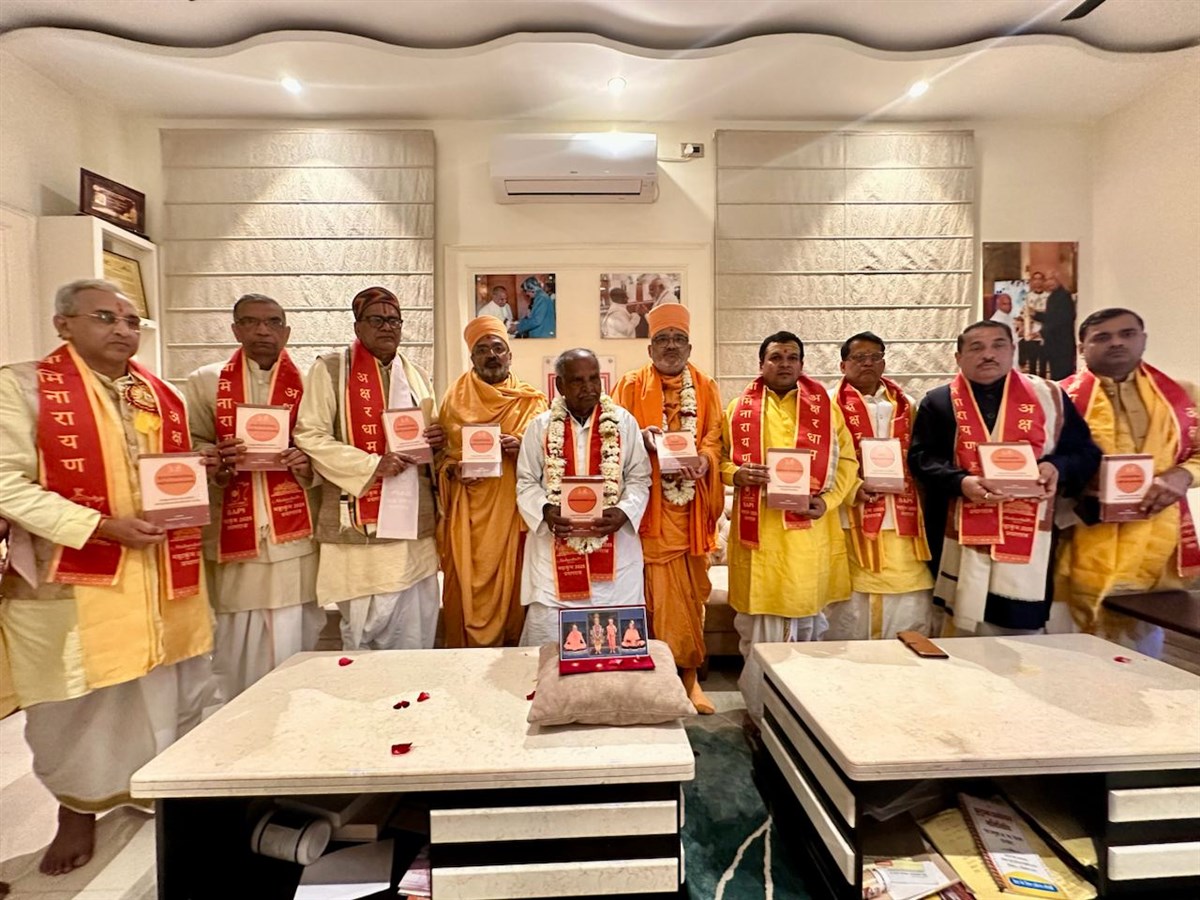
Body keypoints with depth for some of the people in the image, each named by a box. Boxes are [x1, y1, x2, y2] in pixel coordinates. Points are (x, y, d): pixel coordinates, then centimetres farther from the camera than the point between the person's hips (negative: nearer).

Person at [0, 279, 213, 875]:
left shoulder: (162, 395, 9)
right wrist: (102, 526, -20)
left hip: (165, 577, 5)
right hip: (75, 577, -4)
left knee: (170, 694, 15)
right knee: (80, 701, 11)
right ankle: (77, 813, 33)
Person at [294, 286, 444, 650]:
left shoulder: (417, 375, 15)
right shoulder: (331, 368, -1)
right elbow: (309, 436, -9)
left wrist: (436, 441, 0)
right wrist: (373, 465, -18)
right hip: (362, 527, -5)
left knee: (416, 640, 11)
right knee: (366, 635, 3)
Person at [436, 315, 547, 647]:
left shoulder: (532, 401, 6)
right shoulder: (454, 399, 9)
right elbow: (440, 452, 10)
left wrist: (521, 447, -18)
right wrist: (453, 470, -11)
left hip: (513, 511, -1)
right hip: (468, 513, 1)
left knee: (512, 586, 4)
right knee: (467, 590, 3)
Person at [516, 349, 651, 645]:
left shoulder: (624, 423, 2)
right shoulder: (540, 427, 3)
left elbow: (639, 478, 4)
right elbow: (526, 482, 5)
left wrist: (624, 512, -15)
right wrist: (545, 511, -15)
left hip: (614, 550, 0)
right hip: (554, 549, 0)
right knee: (549, 637, 4)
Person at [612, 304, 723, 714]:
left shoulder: (706, 387, 12)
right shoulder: (631, 385, 6)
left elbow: (714, 436, 5)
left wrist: (704, 460, -16)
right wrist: (640, 438, -21)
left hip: (689, 504, 2)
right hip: (649, 505, -2)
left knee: (689, 586, 6)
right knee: (654, 585, 0)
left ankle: (689, 669, 18)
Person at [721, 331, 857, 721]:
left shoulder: (826, 406, 7)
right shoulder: (740, 408, 6)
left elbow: (847, 460, 7)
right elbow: (721, 459, 9)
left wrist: (828, 501, -9)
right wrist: (737, 475, -13)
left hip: (809, 529, 1)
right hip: (758, 528, 0)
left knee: (806, 616, 9)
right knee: (760, 619, 3)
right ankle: (760, 712, 17)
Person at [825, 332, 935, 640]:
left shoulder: (905, 405, 16)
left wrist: (905, 478, 2)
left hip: (900, 523, 4)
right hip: (850, 521, -4)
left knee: (911, 608, 6)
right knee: (850, 607, 1)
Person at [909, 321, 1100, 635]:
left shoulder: (1048, 396, 9)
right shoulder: (938, 402, 6)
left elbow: (1085, 452, 9)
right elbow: (921, 457, -3)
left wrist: (1058, 468, -14)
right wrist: (961, 482, -21)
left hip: (1029, 537, 1)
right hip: (960, 539, 0)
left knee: (1023, 629, 6)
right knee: (964, 629, 9)